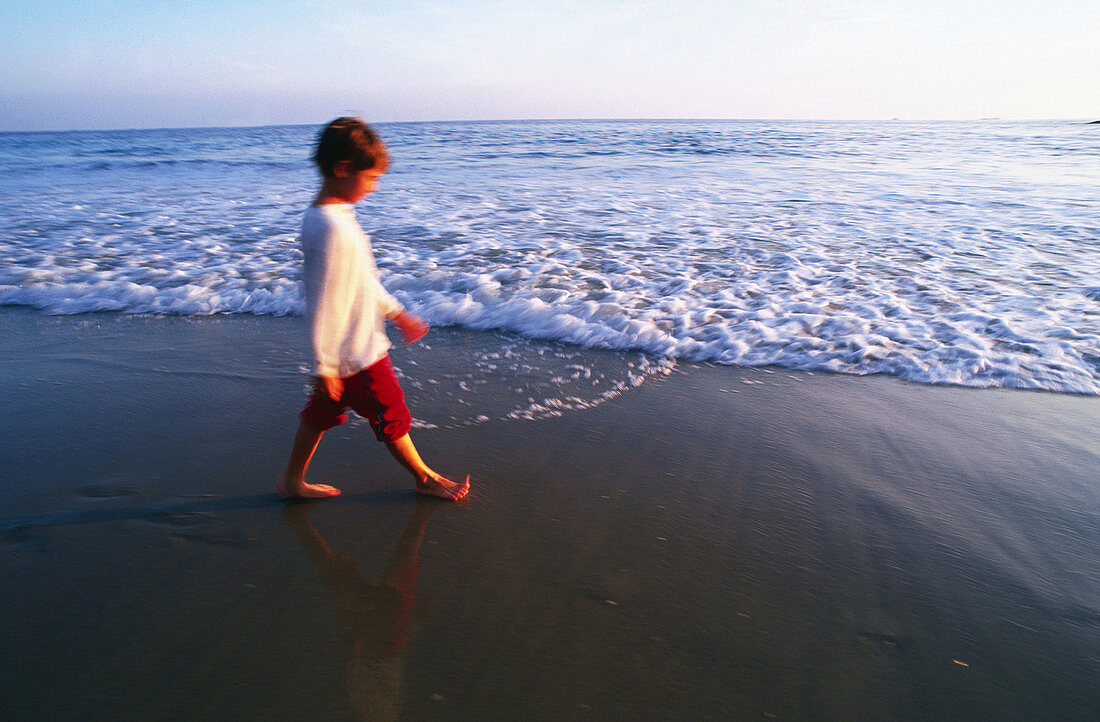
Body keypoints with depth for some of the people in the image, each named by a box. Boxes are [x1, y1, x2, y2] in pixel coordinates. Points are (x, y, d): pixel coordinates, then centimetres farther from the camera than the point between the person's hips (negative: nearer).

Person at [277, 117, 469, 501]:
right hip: (356, 354, -9)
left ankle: (292, 480, 36)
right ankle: (425, 478, 29)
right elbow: (324, 302, -25)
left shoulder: (322, 216, 5)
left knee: (321, 411, 20)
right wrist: (324, 365, -19)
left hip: (340, 353, 9)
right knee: (390, 413, 9)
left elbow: (363, 280, 15)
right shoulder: (332, 229, -27)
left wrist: (397, 313, 21)